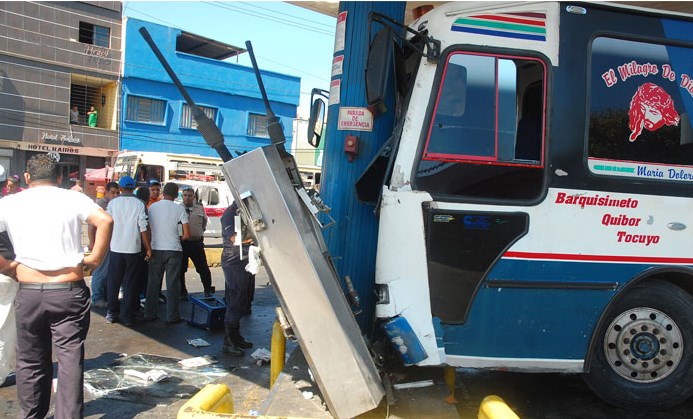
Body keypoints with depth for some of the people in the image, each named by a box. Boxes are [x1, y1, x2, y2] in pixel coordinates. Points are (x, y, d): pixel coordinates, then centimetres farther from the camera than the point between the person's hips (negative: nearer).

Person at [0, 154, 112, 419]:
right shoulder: (73, 198, 1)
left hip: (28, 293, 2)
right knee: (70, 359, 4)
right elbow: (105, 221, -14)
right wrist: (95, 258, -5)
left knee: (30, 362, 17)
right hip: (70, 291, -2)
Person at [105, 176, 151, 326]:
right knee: (130, 283, 6)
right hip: (133, 248, -1)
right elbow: (143, 228, -7)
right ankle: (127, 316, 8)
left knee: (113, 282, 13)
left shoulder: (112, 203, 0)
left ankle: (112, 313, 18)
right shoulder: (139, 204, -5)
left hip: (116, 248, 1)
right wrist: (148, 248, 0)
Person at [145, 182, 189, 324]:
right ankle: (172, 316, 7)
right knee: (172, 283, 3)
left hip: (155, 249, 3)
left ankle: (149, 313, 19)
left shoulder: (152, 207, 2)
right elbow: (186, 234, -8)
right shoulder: (179, 209, -6)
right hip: (173, 249, -3)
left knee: (153, 282, 13)